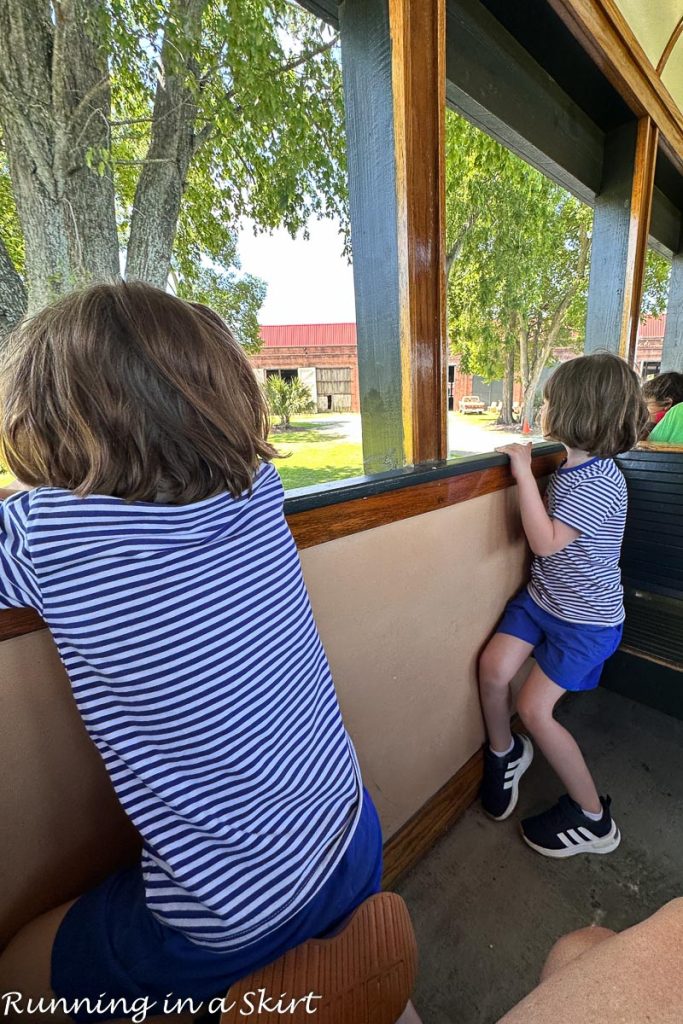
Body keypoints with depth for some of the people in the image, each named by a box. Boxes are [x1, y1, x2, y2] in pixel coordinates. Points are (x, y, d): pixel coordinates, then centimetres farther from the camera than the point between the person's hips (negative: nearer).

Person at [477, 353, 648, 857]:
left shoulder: (598, 484, -25)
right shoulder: (574, 467, 2)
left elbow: (547, 542, -31)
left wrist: (524, 473, -28)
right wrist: (528, 470, 5)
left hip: (586, 617, -7)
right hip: (543, 596, 7)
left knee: (535, 708, -4)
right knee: (494, 667, -2)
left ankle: (594, 819, 21)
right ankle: (504, 752, 27)